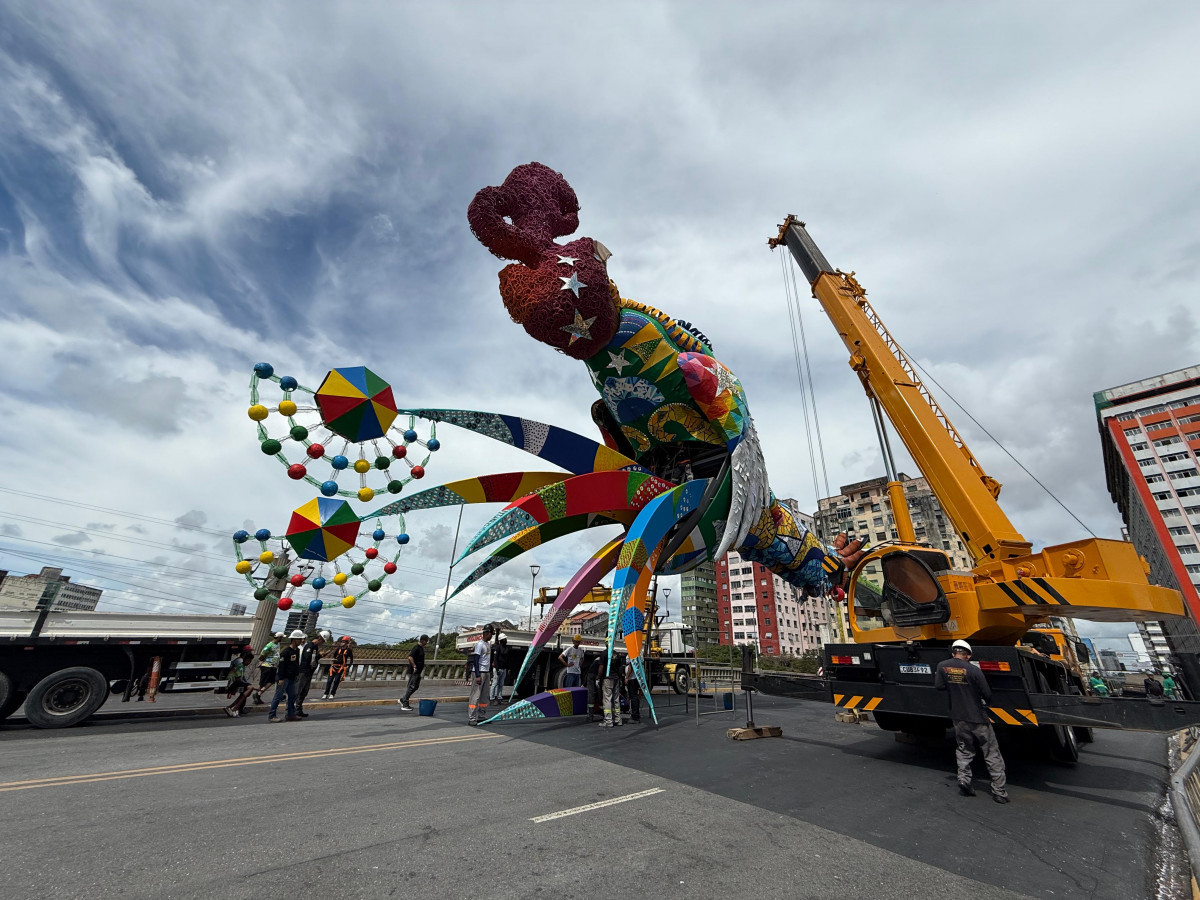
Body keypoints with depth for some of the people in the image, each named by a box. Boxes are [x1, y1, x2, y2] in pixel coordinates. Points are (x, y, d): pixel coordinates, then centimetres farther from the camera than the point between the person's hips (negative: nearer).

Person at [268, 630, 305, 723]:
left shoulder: (297, 650, 10)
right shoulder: (285, 651, -16)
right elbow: (281, 665, -18)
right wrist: (281, 679, -20)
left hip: (292, 678, 9)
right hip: (284, 678, -9)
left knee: (292, 696, 10)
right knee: (278, 696, -4)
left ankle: (291, 714, 16)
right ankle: (271, 716, 4)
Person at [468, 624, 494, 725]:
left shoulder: (488, 643, 14)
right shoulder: (480, 644, -13)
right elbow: (476, 660, -17)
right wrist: (477, 675, -21)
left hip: (486, 672, 9)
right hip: (479, 672, -9)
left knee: (484, 695, 11)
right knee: (475, 695, -7)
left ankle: (481, 716, 17)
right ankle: (471, 719, -4)